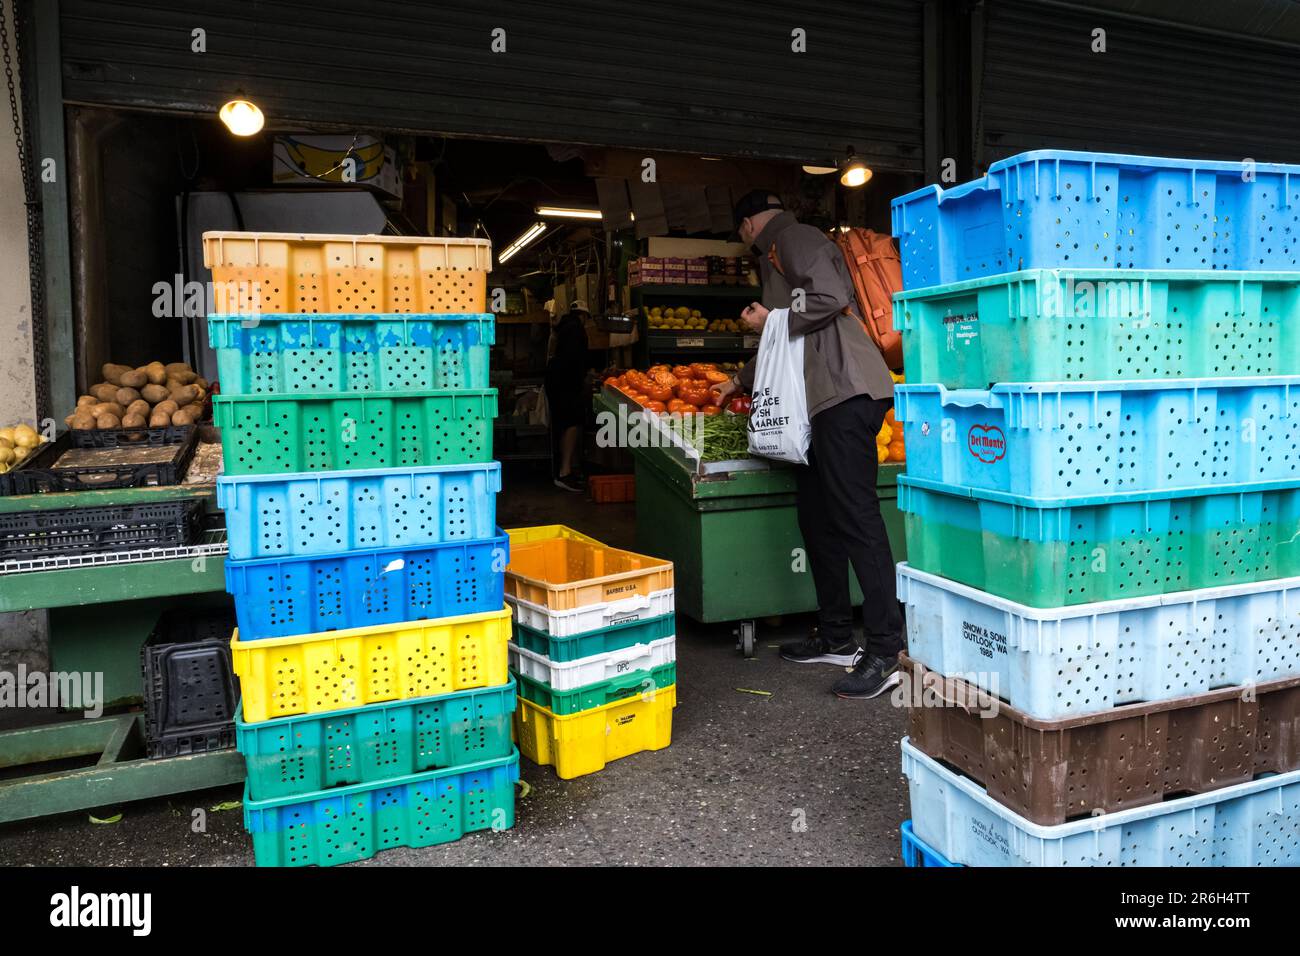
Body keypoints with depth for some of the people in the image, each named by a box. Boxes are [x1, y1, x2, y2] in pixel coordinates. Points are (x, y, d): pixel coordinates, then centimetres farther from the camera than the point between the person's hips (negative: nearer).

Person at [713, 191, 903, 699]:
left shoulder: (792, 237, 0)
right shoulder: (777, 255, 31)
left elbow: (830, 297, -19)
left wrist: (771, 321, -6)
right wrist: (740, 380, 51)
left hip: (847, 391, -11)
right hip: (821, 399, 11)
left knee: (855, 515, -13)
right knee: (817, 516, 10)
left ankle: (885, 652, -11)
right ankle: (836, 637, 18)